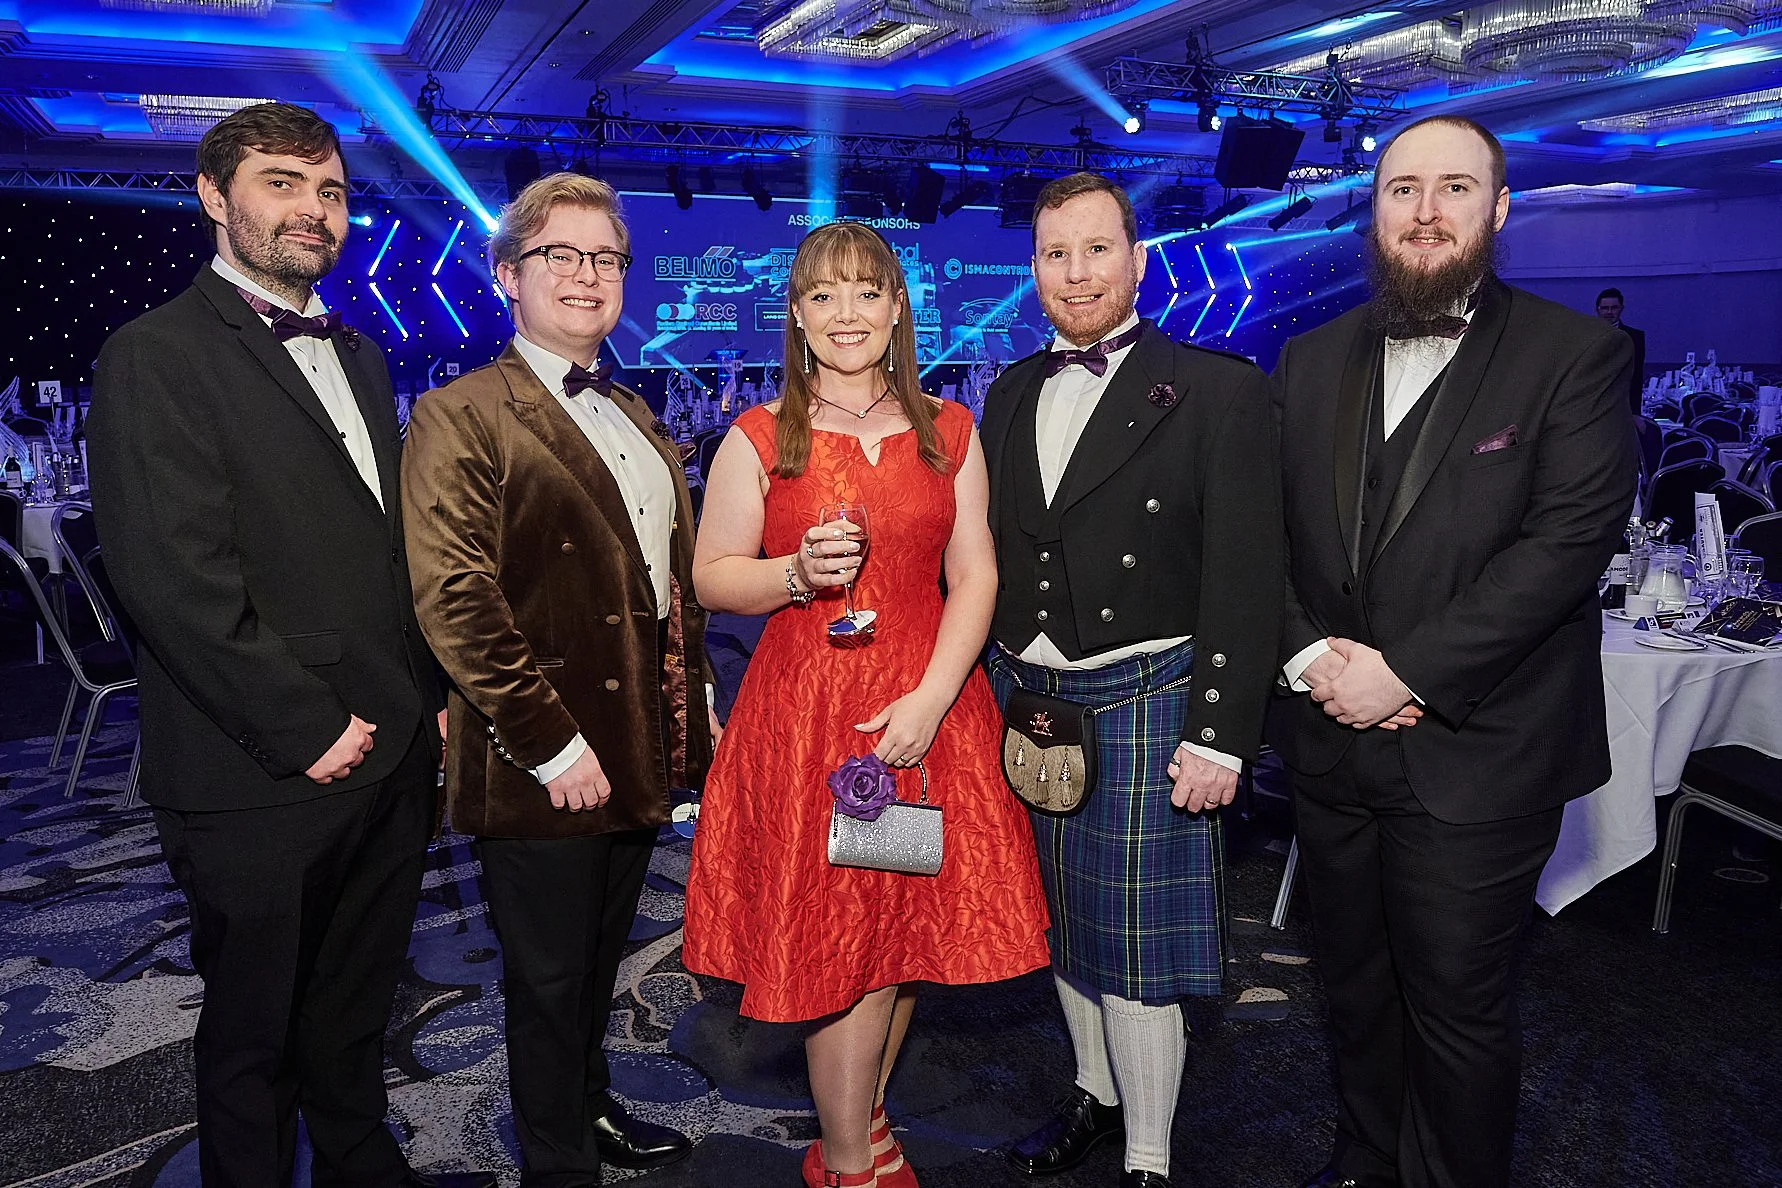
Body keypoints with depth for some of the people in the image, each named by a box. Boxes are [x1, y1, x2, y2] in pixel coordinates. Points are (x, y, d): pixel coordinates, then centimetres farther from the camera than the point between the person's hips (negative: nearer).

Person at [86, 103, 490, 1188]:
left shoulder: (360, 356, 15)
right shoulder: (158, 356, -10)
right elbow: (176, 576, -19)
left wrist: (429, 696, 9)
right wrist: (305, 730, -17)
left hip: (389, 759, 7)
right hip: (262, 782, -7)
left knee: (356, 1006, 22)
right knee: (254, 1028, 13)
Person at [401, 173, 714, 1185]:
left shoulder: (634, 417, 13)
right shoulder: (460, 417, -12)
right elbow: (454, 604, -20)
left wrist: (695, 700, 14)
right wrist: (550, 744, -20)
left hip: (642, 748, 7)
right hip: (549, 765, -7)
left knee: (600, 961, 24)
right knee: (551, 980, 10)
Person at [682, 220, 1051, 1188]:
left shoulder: (947, 434, 8)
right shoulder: (758, 438, 3)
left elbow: (974, 577, 3)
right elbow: (711, 577, 3)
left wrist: (932, 697, -10)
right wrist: (797, 574, -18)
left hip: (930, 706, 3)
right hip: (805, 710, -2)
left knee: (913, 924, 8)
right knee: (839, 938, 2)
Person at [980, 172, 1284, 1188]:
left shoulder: (1218, 389, -6)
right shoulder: (1011, 396, 11)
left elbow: (1245, 578, -10)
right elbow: (987, 557, 12)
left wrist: (1218, 736, -15)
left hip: (1144, 703, -5)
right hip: (1024, 696, 5)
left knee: (1137, 941, 3)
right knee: (1064, 922, 18)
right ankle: (1097, 1092, 41)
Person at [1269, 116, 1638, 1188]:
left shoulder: (1576, 354, -5)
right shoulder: (1311, 361, 8)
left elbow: (1569, 541, -15)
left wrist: (1404, 671, -19)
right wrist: (1310, 652, -12)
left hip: (1474, 756, -4)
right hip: (1330, 742, 5)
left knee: (1459, 1009, 8)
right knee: (1355, 984, 19)